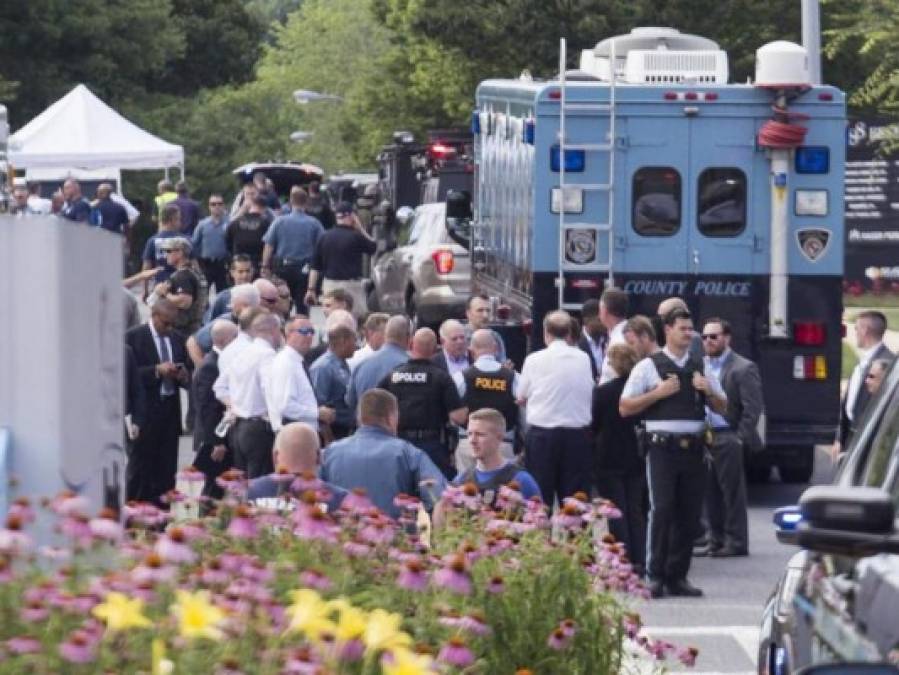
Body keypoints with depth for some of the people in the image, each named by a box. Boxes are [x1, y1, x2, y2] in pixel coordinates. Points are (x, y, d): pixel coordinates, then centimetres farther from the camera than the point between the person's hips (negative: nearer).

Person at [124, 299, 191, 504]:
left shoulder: (177, 339, 14)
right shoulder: (134, 337, -4)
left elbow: (187, 374, 19)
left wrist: (184, 376, -4)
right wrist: (157, 370, -21)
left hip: (170, 412, 5)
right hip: (145, 412, -5)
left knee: (166, 471, 4)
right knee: (140, 469, -3)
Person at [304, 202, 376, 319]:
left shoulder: (324, 237, 5)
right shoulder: (355, 236, -9)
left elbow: (315, 266, 5)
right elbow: (373, 247, 10)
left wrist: (310, 289, 9)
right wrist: (360, 228, 11)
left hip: (329, 283, 5)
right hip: (350, 285, -5)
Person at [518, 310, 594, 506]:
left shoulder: (535, 360, -6)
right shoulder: (583, 359, -2)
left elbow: (521, 397, 5)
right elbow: (590, 393, 8)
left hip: (542, 432, -1)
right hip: (577, 431, 1)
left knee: (540, 497, 4)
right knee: (575, 497, 4)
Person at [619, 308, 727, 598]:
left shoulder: (701, 368, 15)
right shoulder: (649, 367, 2)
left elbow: (722, 407, 21)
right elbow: (625, 408, 0)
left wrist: (709, 391, 0)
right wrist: (658, 393, -11)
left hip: (693, 448, 5)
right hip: (662, 447, -5)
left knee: (690, 514, 4)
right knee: (662, 510, -12)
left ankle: (677, 576, 12)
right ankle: (656, 577, -8)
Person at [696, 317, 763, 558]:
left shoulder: (743, 368, -5)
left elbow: (753, 407, -9)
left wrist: (740, 439, -14)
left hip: (727, 439, -6)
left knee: (732, 492, -2)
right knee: (710, 493, 10)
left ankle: (736, 542, 3)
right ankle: (716, 541, 17)